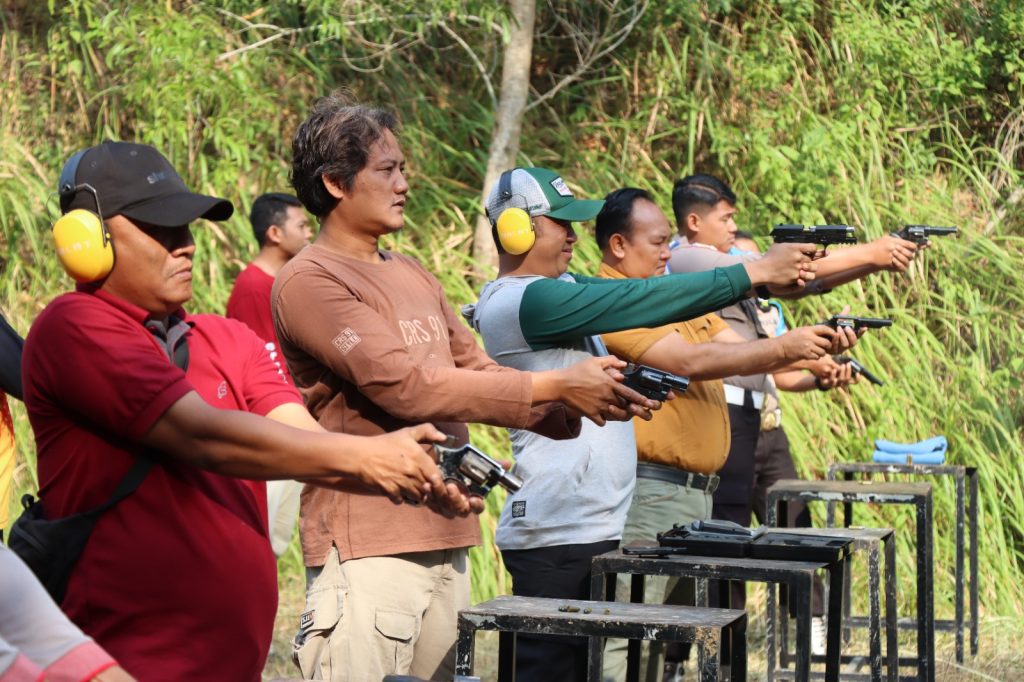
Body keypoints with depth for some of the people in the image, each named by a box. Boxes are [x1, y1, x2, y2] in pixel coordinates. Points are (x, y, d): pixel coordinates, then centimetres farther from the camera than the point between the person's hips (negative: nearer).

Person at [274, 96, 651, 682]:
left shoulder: (416, 278, 17)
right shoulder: (310, 282, -9)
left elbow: (480, 374, 15)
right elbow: (405, 386, -18)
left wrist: (574, 405, -2)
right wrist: (556, 384, -15)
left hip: (446, 542, 8)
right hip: (366, 548, -8)